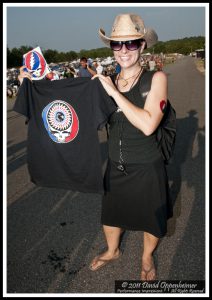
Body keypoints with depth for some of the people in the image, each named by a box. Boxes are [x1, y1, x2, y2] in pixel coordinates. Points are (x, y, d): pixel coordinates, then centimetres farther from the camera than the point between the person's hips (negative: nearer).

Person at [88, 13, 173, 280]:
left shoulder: (156, 78, -15)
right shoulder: (107, 81, -4)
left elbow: (148, 125, -27)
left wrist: (115, 92, -24)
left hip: (146, 168, -3)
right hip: (115, 166, 4)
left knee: (151, 219, 19)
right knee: (110, 213, 24)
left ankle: (147, 257, 52)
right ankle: (112, 251, 55)